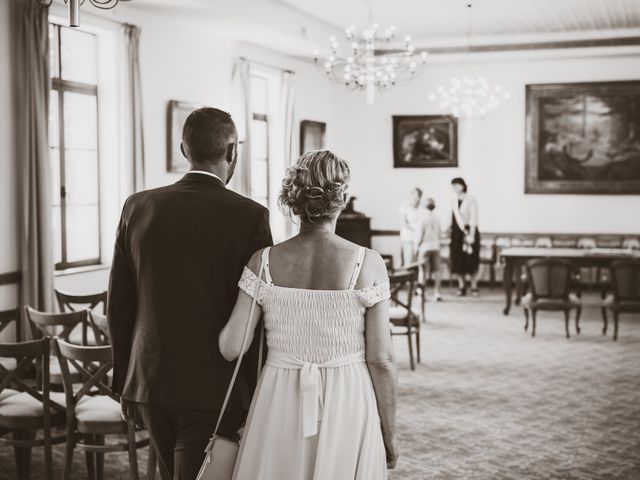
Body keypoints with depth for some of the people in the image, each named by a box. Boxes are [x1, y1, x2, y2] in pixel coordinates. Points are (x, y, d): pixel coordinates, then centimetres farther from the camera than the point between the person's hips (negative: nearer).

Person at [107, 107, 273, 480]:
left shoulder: (138, 207, 1)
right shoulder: (250, 217, -11)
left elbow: (119, 305, 6)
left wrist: (126, 384, 15)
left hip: (150, 383, 5)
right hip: (214, 392, -5)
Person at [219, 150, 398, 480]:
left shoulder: (264, 262, -6)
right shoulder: (368, 264, -10)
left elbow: (231, 348, -4)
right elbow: (381, 360, -8)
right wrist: (390, 434, 4)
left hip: (279, 406, 1)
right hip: (348, 408, -1)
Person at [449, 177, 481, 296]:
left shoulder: (470, 200, -7)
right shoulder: (454, 201, 9)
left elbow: (473, 219, -12)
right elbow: (453, 218, 6)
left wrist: (471, 235, -18)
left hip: (469, 231, -5)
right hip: (457, 232, 6)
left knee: (471, 260, -2)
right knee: (458, 260, 5)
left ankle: (474, 287, 5)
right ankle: (461, 286, 13)